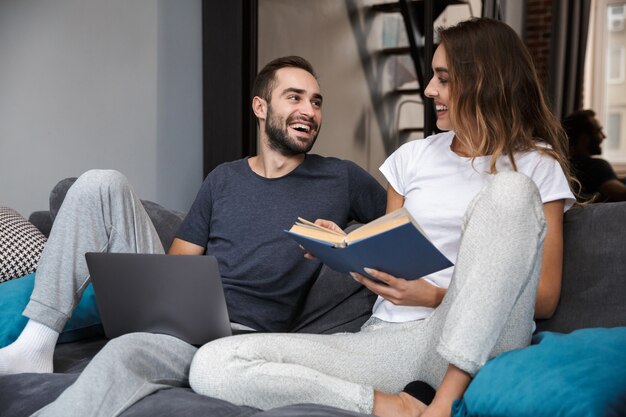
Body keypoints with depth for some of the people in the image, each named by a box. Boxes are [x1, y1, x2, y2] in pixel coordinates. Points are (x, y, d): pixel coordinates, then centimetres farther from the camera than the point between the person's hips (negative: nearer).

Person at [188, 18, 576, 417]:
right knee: (211, 365, -16)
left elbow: (545, 299, -1)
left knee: (511, 188, -28)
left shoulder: (537, 166, 4)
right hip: (388, 338, 3)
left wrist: (436, 297, -13)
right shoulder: (413, 156, 15)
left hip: (477, 344, -2)